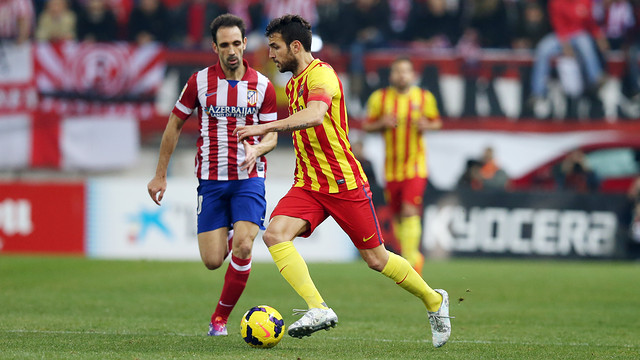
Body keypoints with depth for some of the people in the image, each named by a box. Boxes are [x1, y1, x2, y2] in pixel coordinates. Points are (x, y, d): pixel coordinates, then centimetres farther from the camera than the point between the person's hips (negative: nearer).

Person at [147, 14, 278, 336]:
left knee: (242, 248, -18)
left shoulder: (262, 86, 0)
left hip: (248, 178, 0)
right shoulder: (199, 82, -1)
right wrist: (160, 175, 9)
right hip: (210, 180, 1)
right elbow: (174, 125, 9)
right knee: (212, 261, -4)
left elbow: (272, 135, 7)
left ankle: (221, 317, 0)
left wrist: (257, 149, -17)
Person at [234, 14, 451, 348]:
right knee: (275, 234, -20)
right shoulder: (293, 84, 13)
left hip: (345, 183, -8)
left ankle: (434, 301, 27)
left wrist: (265, 127, -42)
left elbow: (315, 115, -37)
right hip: (307, 184, 8)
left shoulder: (320, 74, -16)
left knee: (376, 259, 3)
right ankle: (318, 309, -26)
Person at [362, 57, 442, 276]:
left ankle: (409, 259, -13)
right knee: (397, 216, 8)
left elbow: (437, 121, 12)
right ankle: (414, 255, 27)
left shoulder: (424, 97, 0)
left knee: (410, 211, -17)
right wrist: (382, 123, -13)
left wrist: (427, 125, -10)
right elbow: (366, 126, 7)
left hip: (416, 165, -2)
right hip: (392, 166, 2)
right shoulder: (379, 98, 1)